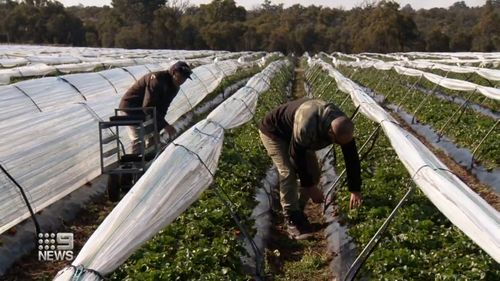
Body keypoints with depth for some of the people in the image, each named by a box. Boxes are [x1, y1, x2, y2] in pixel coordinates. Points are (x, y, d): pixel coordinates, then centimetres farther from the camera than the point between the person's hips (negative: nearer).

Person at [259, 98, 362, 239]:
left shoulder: (342, 125, -25)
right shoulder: (306, 127, -45)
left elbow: (352, 158, -14)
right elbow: (297, 157, -30)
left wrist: (355, 190, -10)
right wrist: (310, 187, -20)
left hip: (294, 133, 7)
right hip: (273, 132, -7)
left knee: (313, 174, 0)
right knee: (288, 173, -21)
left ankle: (297, 212, 16)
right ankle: (292, 220, -9)